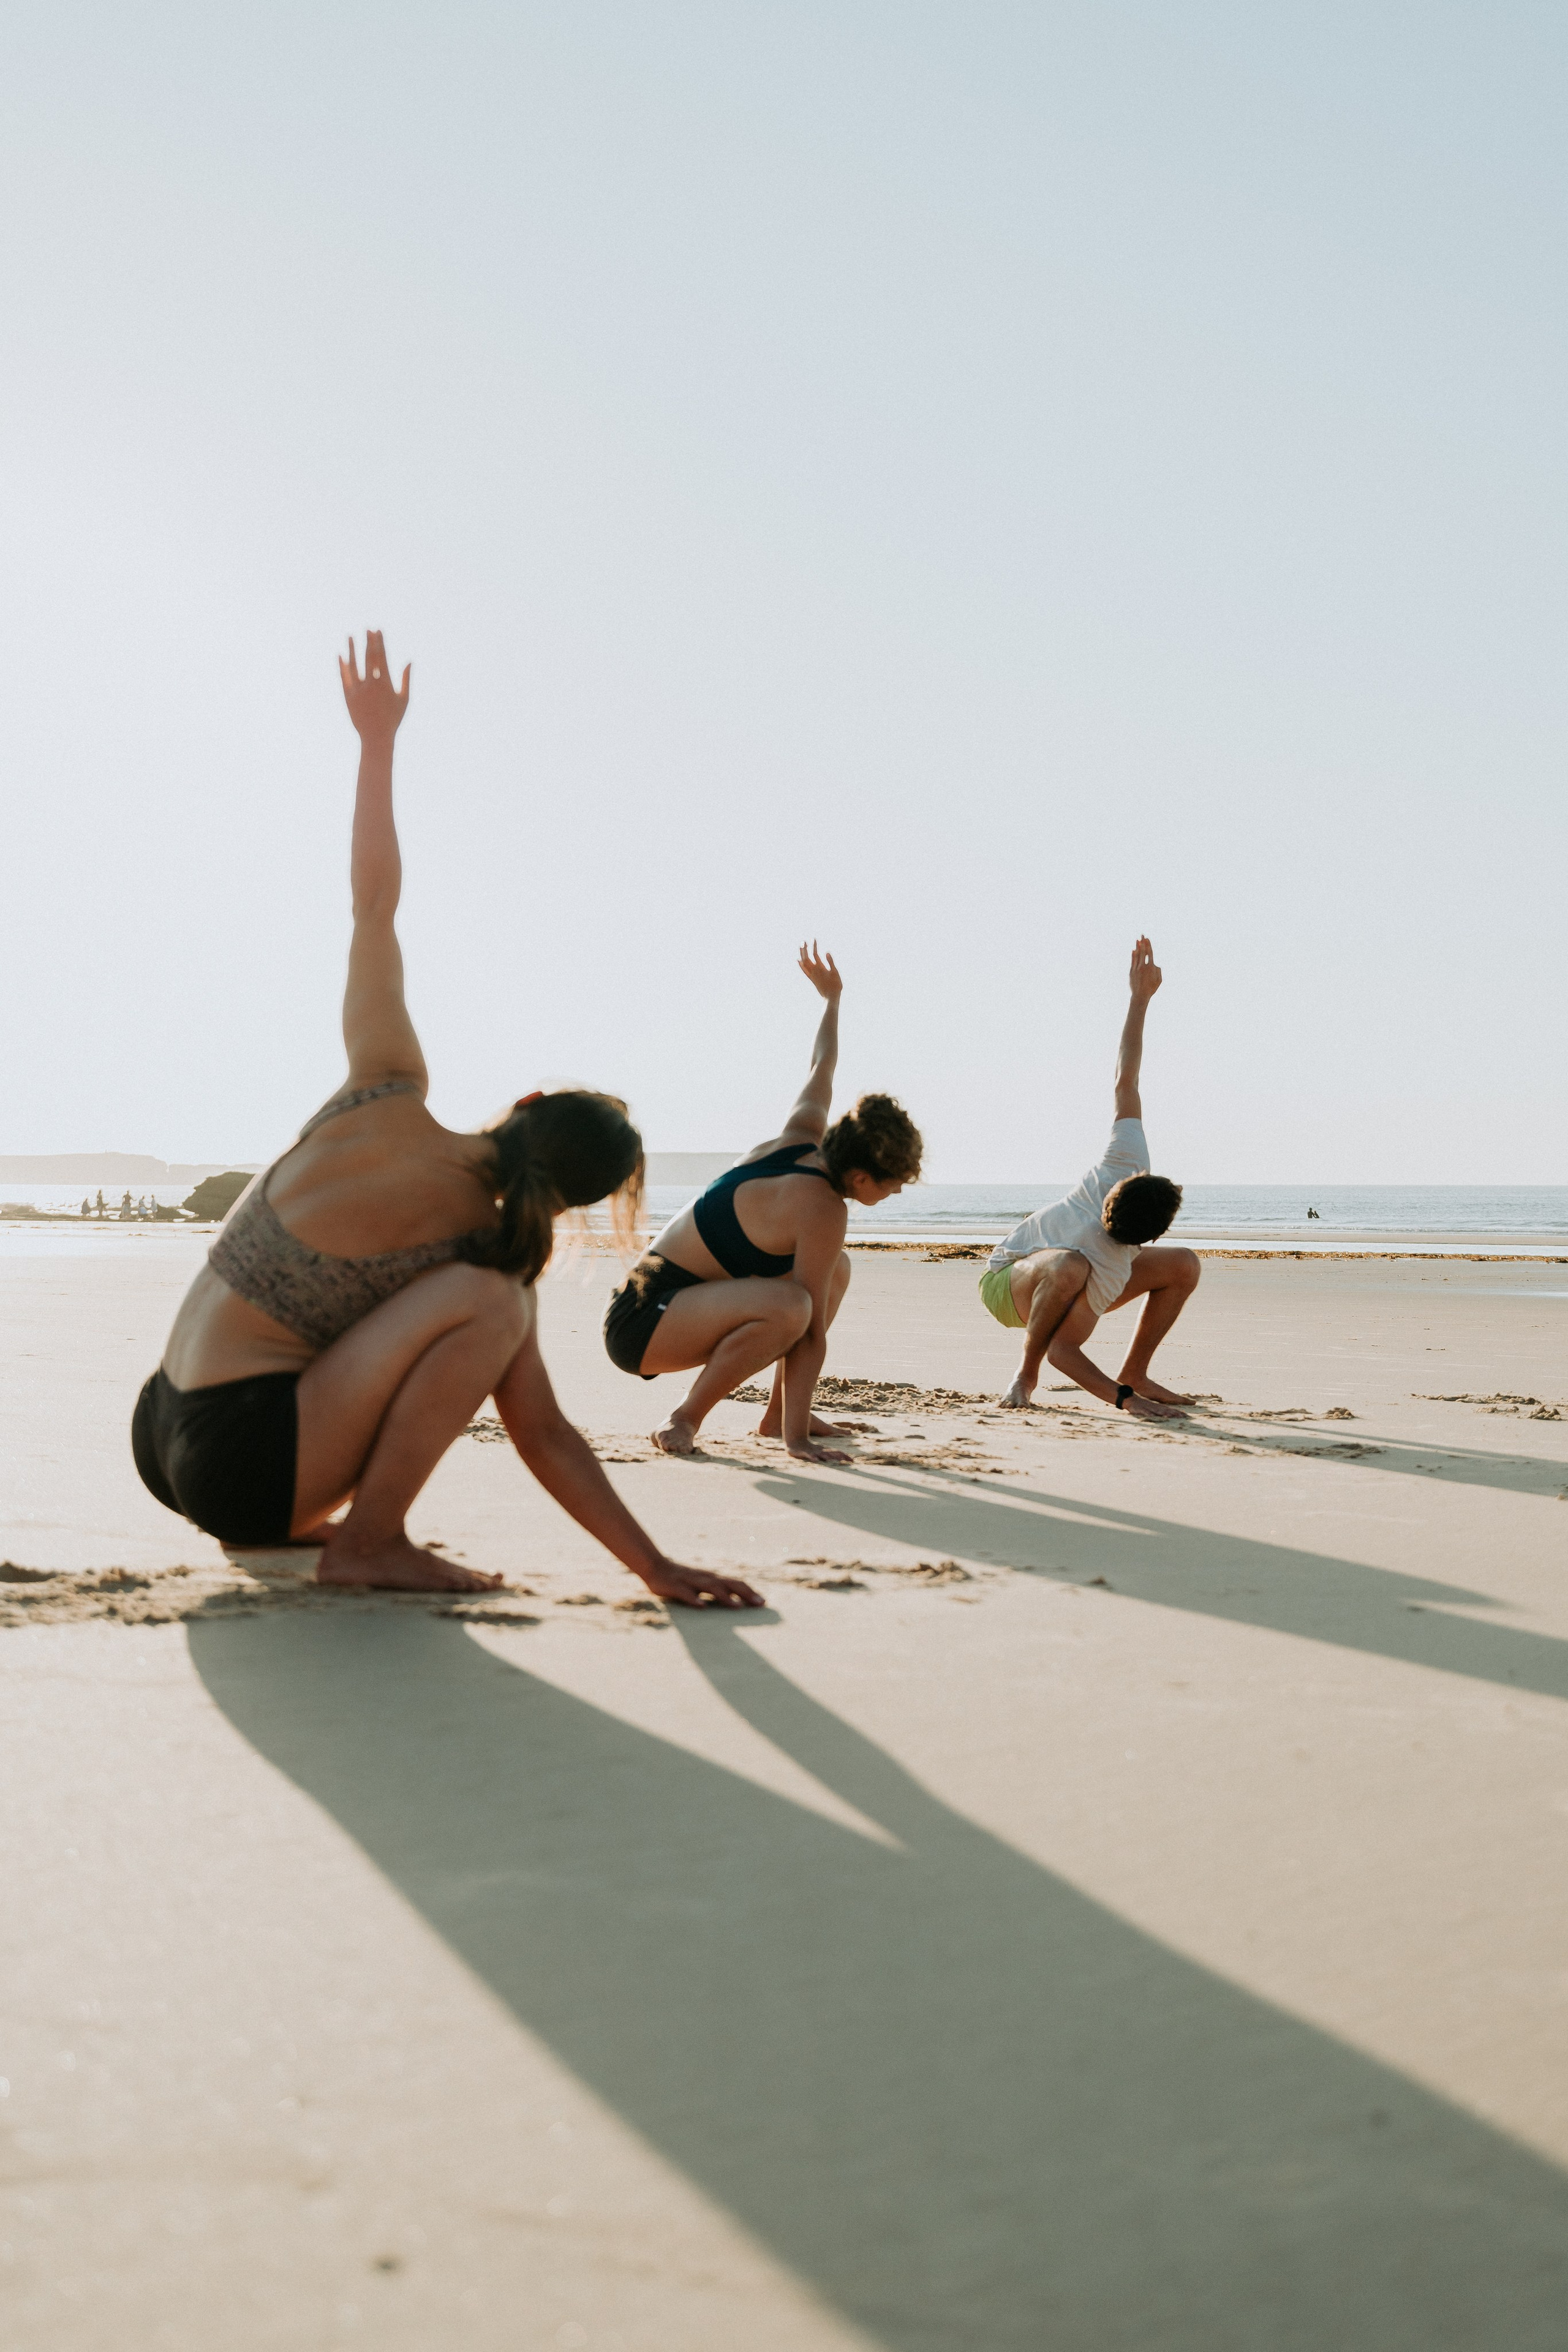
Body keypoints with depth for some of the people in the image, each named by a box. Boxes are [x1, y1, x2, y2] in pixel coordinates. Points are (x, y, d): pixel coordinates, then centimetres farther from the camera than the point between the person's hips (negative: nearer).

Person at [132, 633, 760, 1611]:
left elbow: (375, 909, -3)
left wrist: (378, 741, 4)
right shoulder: (498, 1255, -12)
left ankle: (285, 1521, 21)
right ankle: (369, 1541, -10)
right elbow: (545, 1435, -9)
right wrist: (655, 1566, -4)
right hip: (241, 1463, -6)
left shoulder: (393, 1102, -6)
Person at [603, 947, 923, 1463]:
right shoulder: (823, 1208, -22)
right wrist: (798, 1438, -18)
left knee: (836, 1269, 17)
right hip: (641, 1325, -10)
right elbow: (812, 1332, -21)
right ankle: (683, 1421, -15)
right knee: (788, 1305, -36)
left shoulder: (804, 1138, 1)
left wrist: (831, 998, 41)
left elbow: (821, 1068, 23)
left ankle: (777, 1414, 23)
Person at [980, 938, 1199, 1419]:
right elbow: (1061, 1350, -38)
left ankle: (1135, 1372, 4)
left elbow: (1125, 1082, -21)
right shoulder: (1109, 1272, -40)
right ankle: (1026, 1375, -21)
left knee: (1184, 1266, -7)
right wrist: (1122, 1400, -43)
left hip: (1059, 1284, 7)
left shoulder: (1125, 1169, -27)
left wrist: (1141, 998, -18)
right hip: (1010, 1281, -7)